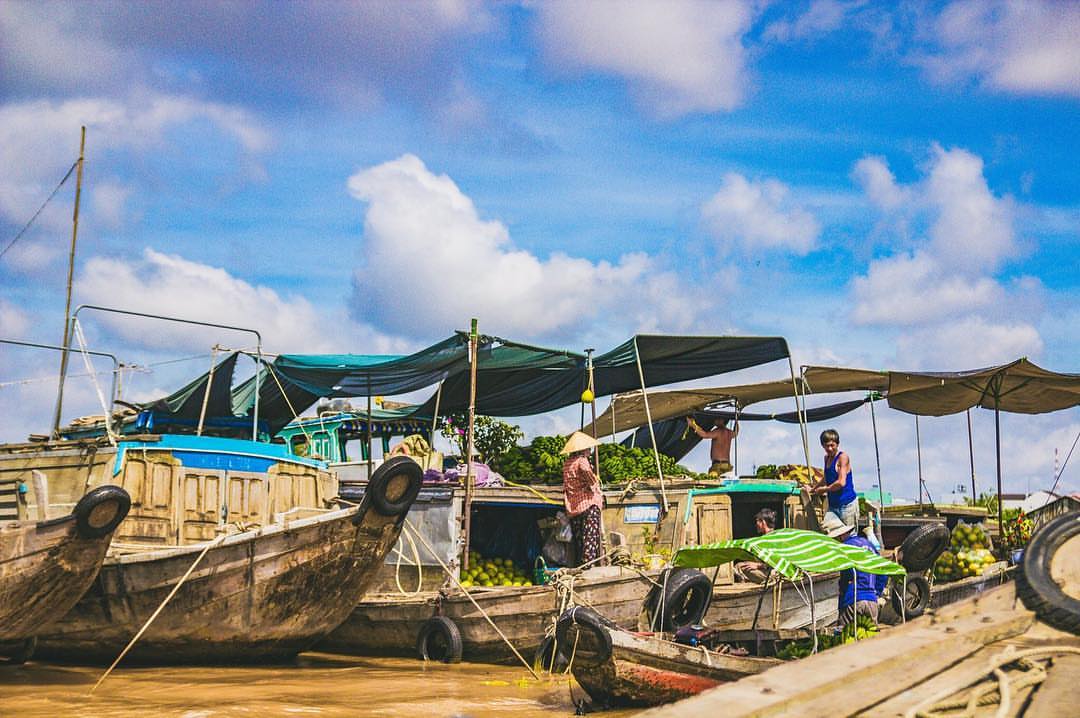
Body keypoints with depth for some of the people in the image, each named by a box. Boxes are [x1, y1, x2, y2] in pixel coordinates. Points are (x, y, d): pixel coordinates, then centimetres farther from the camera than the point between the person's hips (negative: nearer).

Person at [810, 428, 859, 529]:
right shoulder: (827, 458, 13)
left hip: (847, 504, -7)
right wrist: (812, 489, 37)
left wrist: (824, 489, -7)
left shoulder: (843, 457, -10)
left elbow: (841, 483, -19)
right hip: (833, 505, 7)